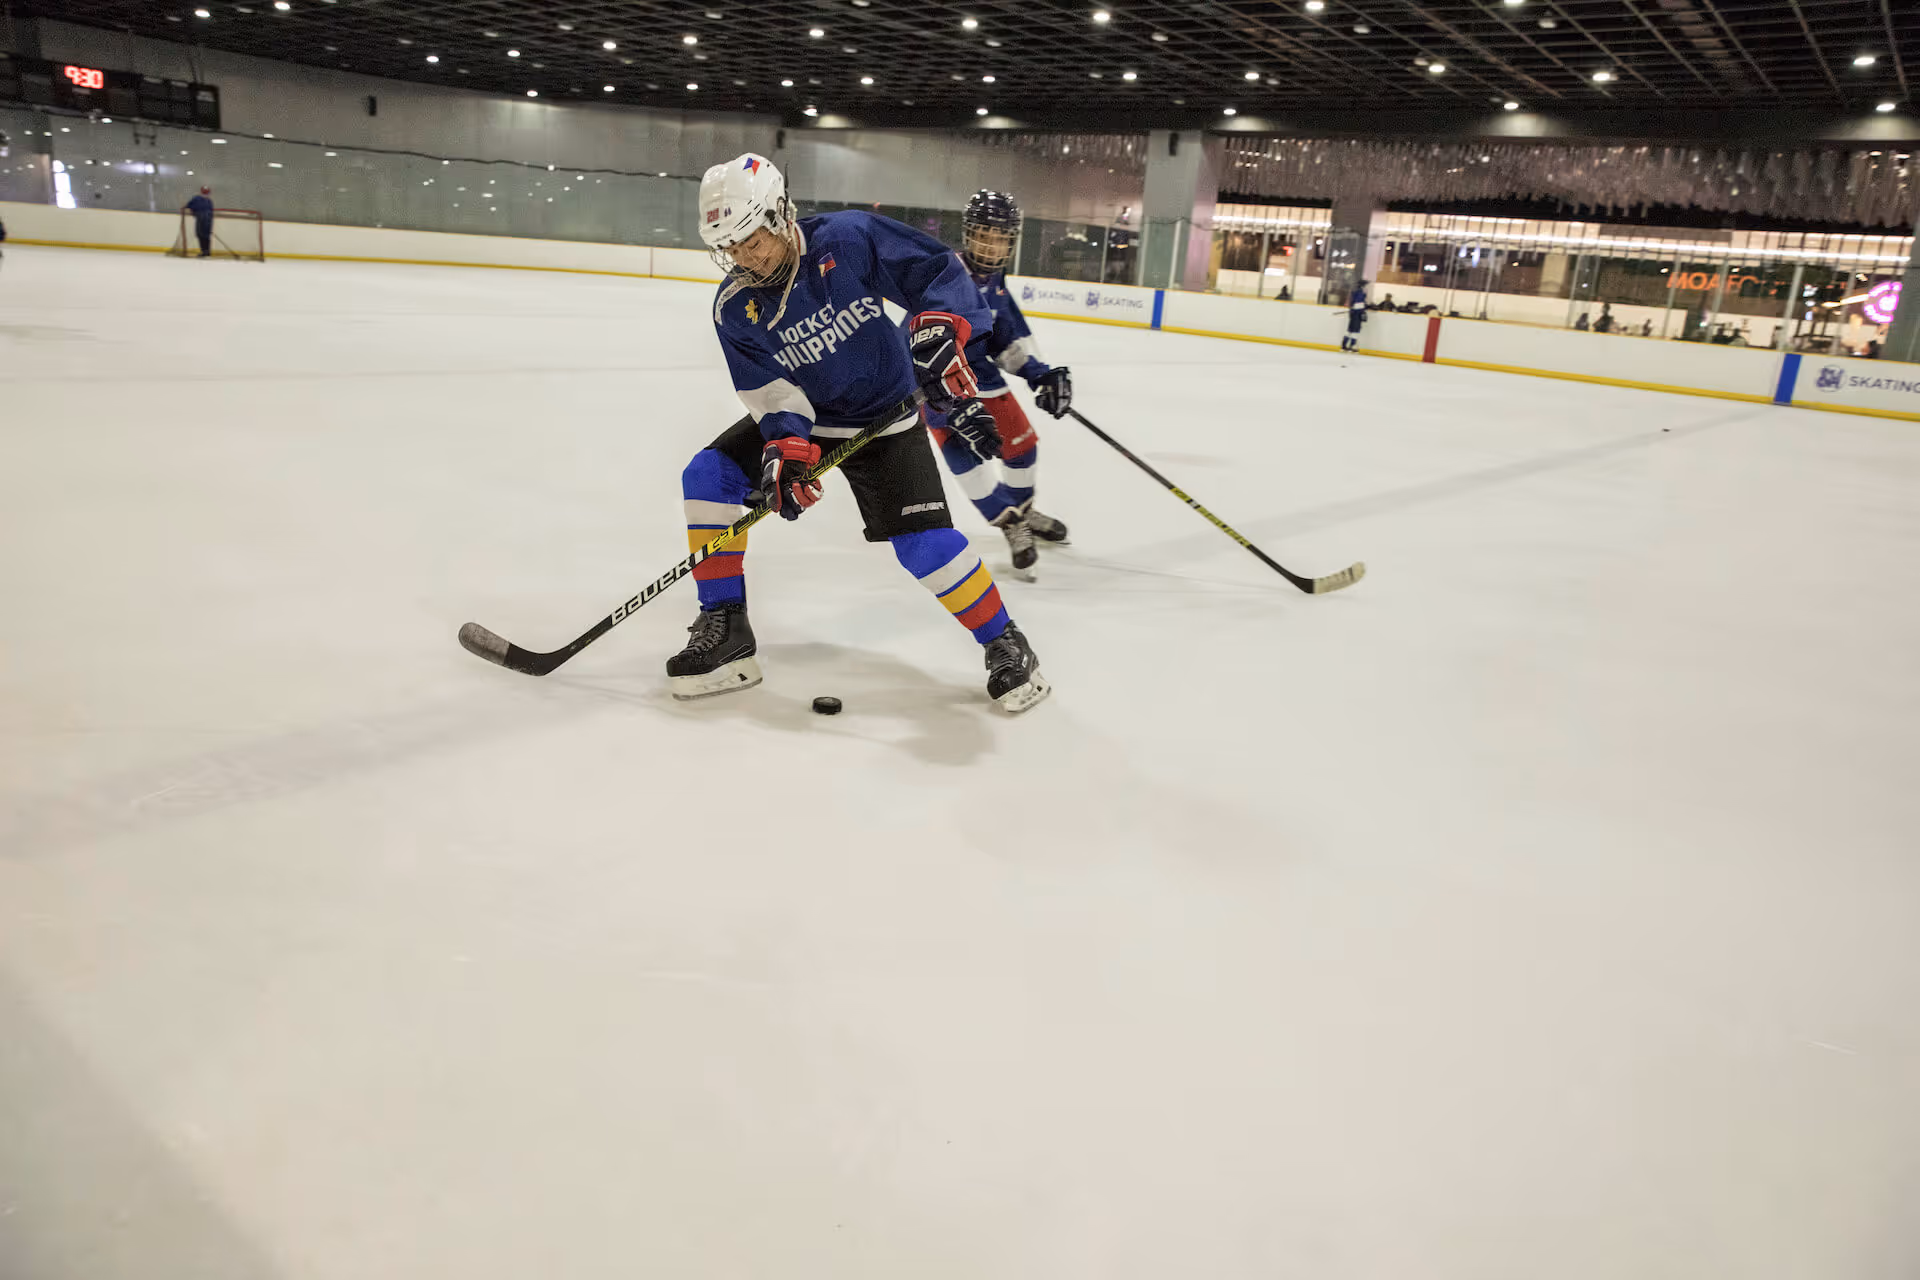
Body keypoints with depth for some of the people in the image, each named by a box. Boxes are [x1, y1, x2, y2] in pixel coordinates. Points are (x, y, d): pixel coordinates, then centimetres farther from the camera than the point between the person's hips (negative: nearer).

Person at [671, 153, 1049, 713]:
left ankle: (1004, 645, 2)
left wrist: (938, 329, -33)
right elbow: (770, 388, -14)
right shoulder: (735, 308, -9)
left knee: (924, 543, -18)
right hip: (800, 417, 5)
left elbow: (939, 270, -17)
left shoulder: (850, 238, -20)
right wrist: (787, 445, -31)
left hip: (884, 420, -4)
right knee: (708, 474, -10)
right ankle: (725, 633, -3)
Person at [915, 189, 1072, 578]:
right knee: (964, 448, -23)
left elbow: (1009, 335, 10)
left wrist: (1039, 372, -4)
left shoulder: (993, 278, -2)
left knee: (1022, 441, 11)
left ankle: (1021, 510, 40)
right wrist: (958, 407, -41)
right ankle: (1011, 523, -2)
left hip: (980, 371, 8)